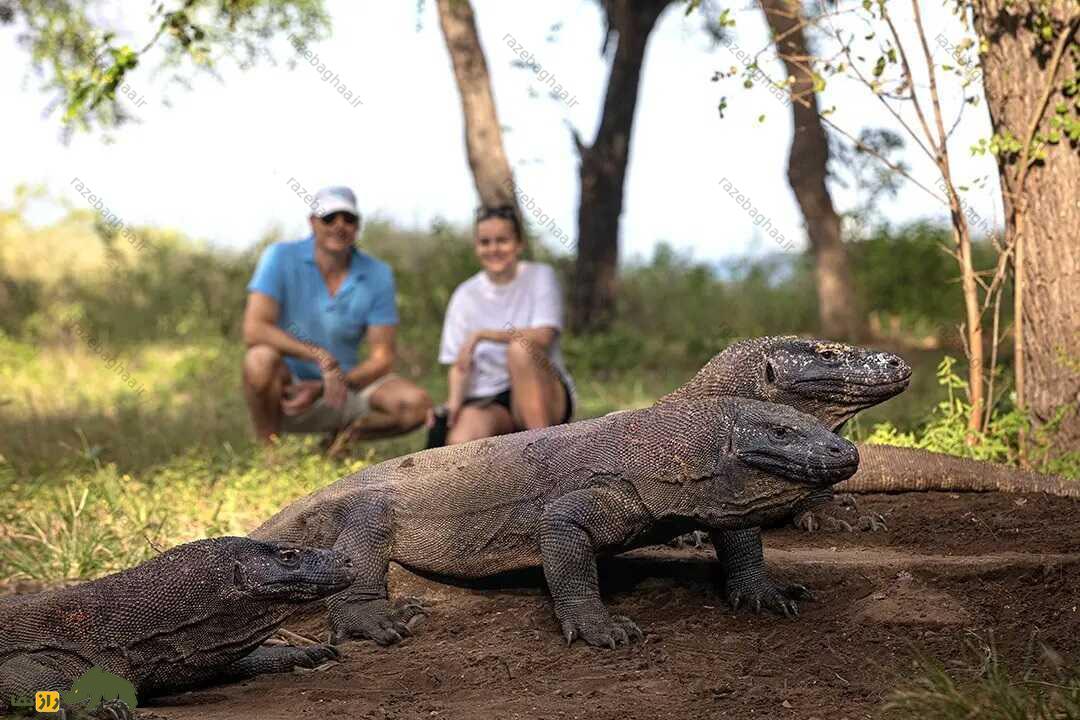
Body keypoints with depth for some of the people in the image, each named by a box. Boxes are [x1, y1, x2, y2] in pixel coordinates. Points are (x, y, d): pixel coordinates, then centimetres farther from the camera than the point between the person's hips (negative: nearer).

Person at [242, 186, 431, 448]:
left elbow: (381, 358, -4)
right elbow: (254, 330, -20)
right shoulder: (281, 257, -9)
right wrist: (320, 356, -29)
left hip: (345, 387, 3)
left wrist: (320, 389, -18)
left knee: (417, 404, -19)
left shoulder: (377, 275, -1)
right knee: (262, 359, -36)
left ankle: (341, 438, 6)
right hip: (288, 387, -3)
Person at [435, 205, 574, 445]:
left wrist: (481, 334, -20)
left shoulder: (540, 276, 0)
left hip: (543, 394, 0)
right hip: (488, 401, 0)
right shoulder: (465, 296, 8)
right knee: (460, 443, -34)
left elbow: (543, 337, -15)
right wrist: (454, 402, -14)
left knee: (520, 348, -34)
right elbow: (459, 365, 6)